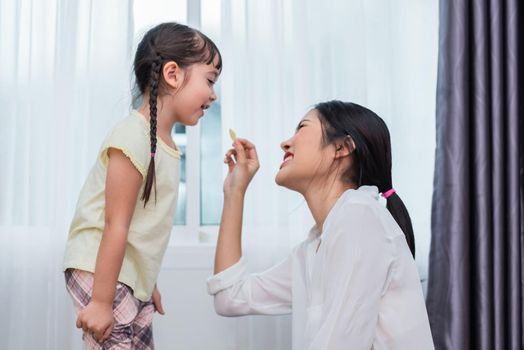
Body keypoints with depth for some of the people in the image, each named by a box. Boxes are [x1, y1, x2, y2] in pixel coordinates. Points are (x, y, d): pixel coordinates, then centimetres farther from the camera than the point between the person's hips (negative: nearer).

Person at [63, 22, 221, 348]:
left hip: (134, 278, 9)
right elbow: (116, 224, -22)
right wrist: (101, 300, -21)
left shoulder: (165, 144, 9)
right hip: (100, 273, -9)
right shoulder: (135, 136, -19)